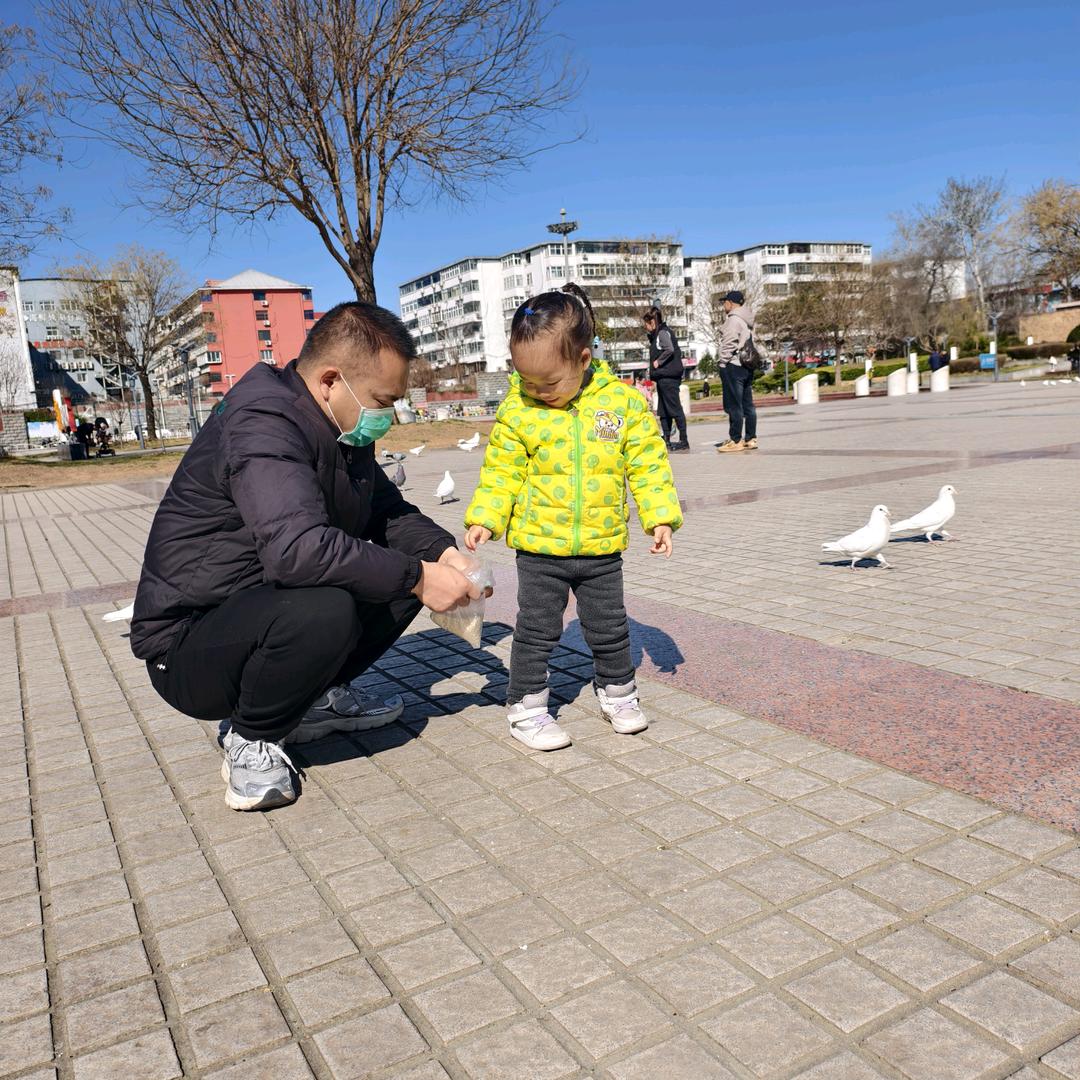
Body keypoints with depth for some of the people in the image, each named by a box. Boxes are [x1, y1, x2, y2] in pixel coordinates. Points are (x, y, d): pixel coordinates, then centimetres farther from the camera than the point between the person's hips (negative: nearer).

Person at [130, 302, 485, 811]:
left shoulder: (340, 425, 3)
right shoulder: (262, 423, -25)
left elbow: (387, 510, 14)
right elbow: (297, 547, -40)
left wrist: (441, 552, -5)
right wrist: (417, 578, -31)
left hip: (267, 607, 9)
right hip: (188, 648, -9)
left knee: (403, 568, 1)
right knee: (323, 608, -36)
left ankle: (316, 697, 9)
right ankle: (252, 740, -9)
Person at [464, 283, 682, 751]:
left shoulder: (623, 401, -6)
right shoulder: (517, 410, -7)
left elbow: (648, 464, 0)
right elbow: (502, 472, 0)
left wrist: (660, 517, -3)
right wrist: (483, 519, -10)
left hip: (602, 547, 1)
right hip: (539, 547, -1)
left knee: (610, 628, 15)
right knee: (536, 631, 6)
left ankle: (617, 692, 37)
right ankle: (526, 708, 21)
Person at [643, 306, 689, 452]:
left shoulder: (663, 332, -10)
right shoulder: (657, 334, 18)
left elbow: (670, 349, -26)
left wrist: (658, 362, -15)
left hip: (668, 378, -10)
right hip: (663, 378, 10)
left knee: (675, 409, -8)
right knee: (663, 411, 12)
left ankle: (684, 442, -7)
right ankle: (666, 441, 18)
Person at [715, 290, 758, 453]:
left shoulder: (734, 319, -11)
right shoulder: (747, 319, 17)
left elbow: (729, 343, -17)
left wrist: (722, 361, -11)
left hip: (733, 366, -9)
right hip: (746, 365, 9)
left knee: (734, 405, -6)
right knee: (748, 404, 10)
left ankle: (735, 441, -5)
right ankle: (751, 439, 14)